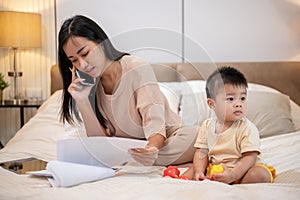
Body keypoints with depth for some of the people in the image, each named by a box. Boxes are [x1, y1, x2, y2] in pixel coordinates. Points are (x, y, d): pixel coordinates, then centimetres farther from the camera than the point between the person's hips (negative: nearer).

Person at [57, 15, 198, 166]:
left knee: (193, 135, -35)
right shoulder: (89, 85, 0)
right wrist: (83, 101, -16)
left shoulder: (137, 69, -15)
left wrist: (151, 149, -47)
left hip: (160, 143, -3)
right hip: (127, 150, 4)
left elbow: (155, 127, -23)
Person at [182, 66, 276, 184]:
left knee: (261, 175, -31)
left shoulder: (248, 128, -14)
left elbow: (250, 157, -20)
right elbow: (202, 152, 0)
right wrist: (199, 172, -18)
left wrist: (232, 175, -33)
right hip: (214, 169, 4)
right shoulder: (207, 126, 0)